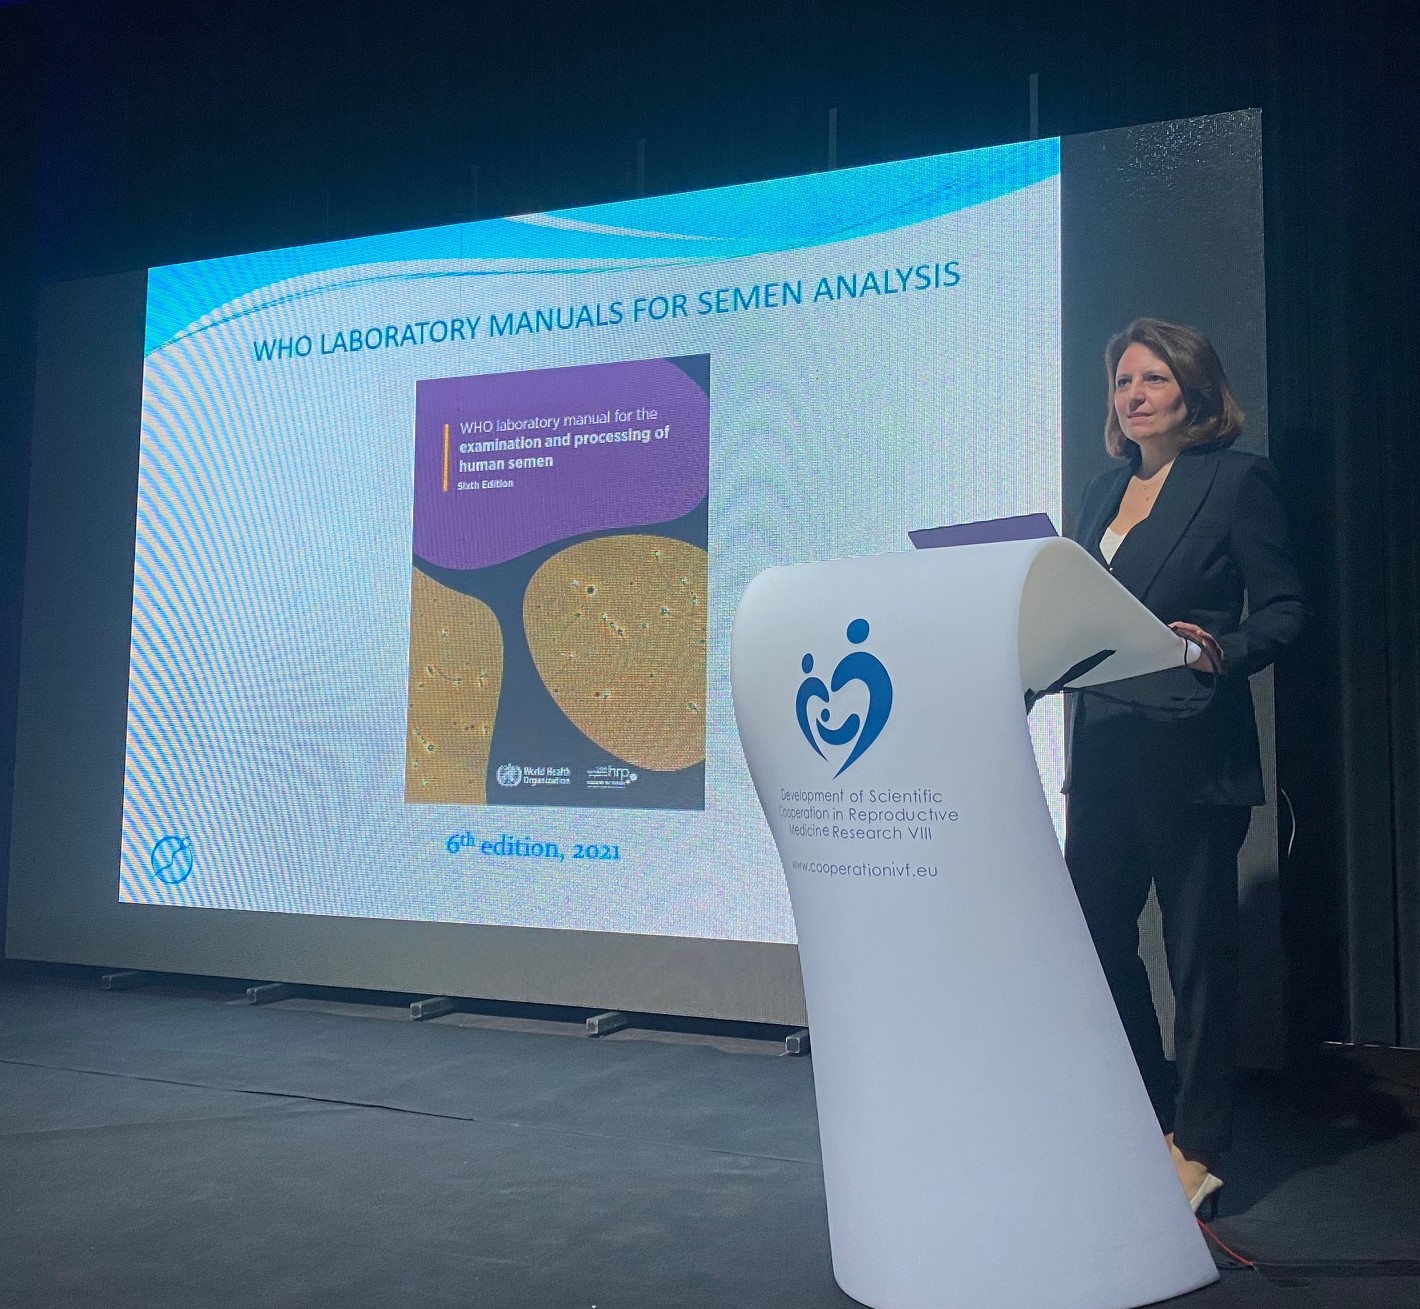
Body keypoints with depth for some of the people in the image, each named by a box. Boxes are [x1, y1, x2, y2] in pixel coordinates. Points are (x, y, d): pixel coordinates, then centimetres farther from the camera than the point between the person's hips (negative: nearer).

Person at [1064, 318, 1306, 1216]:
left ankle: (1196, 1147, 18)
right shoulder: (1104, 493, 16)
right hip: (1105, 751, 7)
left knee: (1199, 947, 4)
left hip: (1194, 754, -6)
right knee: (1093, 931, 10)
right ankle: (1145, 1118, 30)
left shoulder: (1238, 481, -3)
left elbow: (1285, 609, -7)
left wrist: (1220, 651, -25)